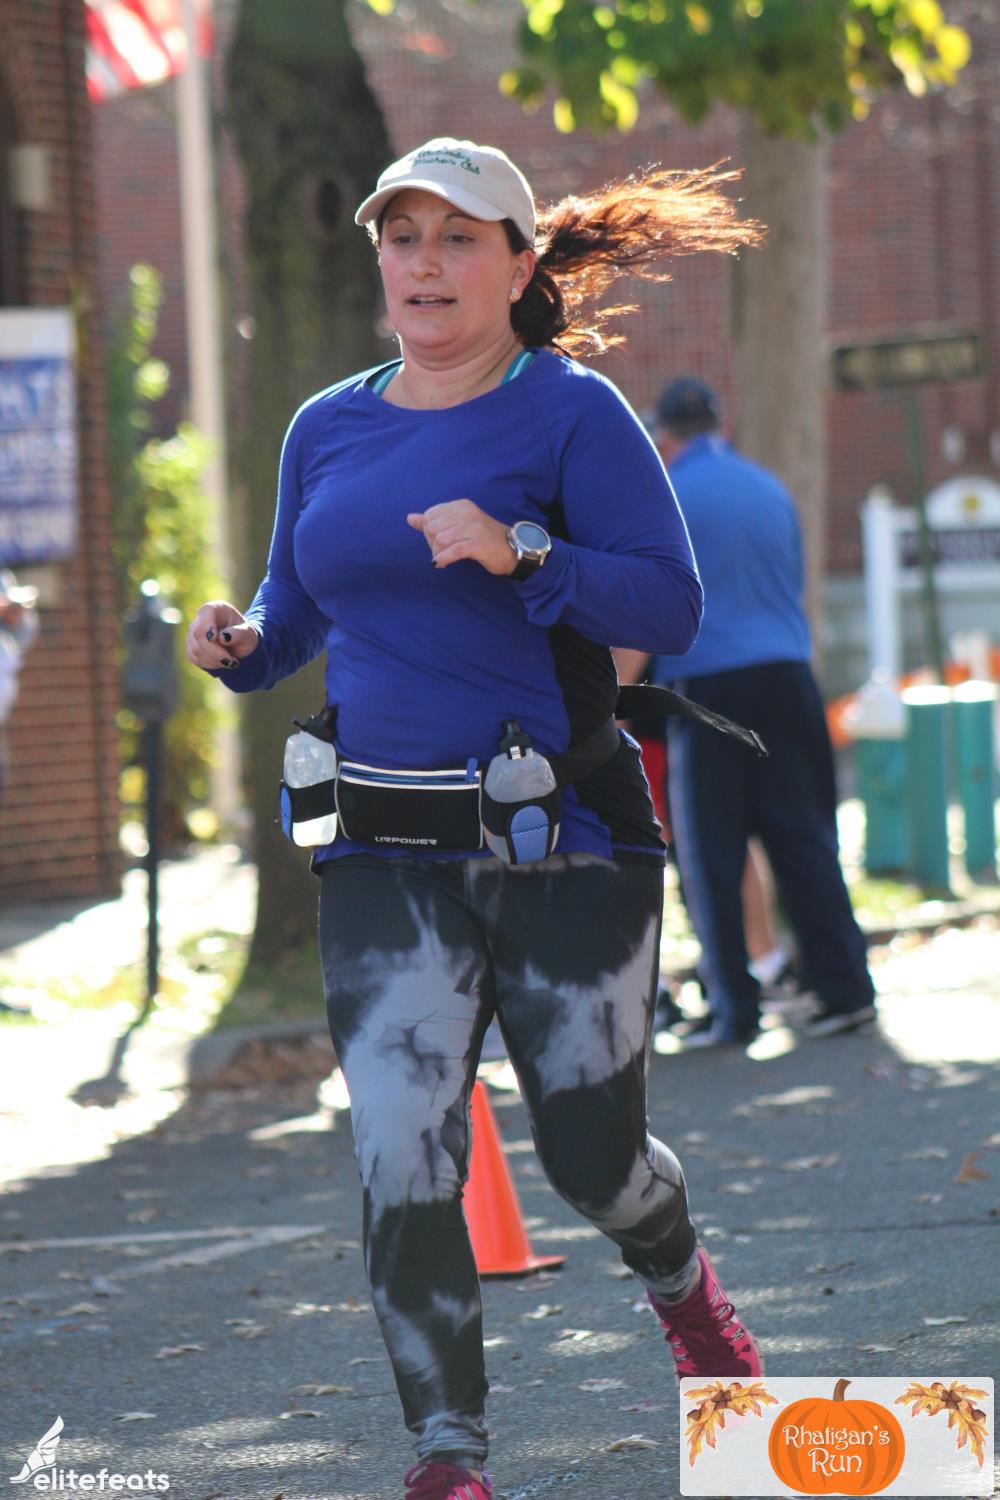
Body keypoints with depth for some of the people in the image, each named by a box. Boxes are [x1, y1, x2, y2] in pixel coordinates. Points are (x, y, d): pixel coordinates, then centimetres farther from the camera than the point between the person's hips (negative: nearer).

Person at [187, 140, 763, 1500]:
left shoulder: (571, 412, -5)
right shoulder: (327, 430, 10)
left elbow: (671, 604, -14)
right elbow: (298, 613, 20)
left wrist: (523, 555, -27)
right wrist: (238, 645, -3)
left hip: (562, 837, -3)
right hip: (384, 843, 3)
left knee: (591, 1154, 5)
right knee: (402, 1164, -10)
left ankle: (683, 1287, 41)